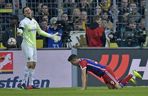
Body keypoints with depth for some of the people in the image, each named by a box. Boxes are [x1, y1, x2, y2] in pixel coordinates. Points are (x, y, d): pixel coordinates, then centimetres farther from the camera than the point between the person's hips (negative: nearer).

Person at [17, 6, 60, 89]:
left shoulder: (34, 21, 14)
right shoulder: (24, 22, -8)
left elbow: (40, 31, 25)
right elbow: (20, 30, -24)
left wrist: (51, 36, 27)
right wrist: (20, 32, -49)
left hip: (33, 45, 8)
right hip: (27, 44, -8)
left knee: (33, 64, 7)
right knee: (30, 63, -20)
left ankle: (31, 84, 13)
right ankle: (23, 83, -17)